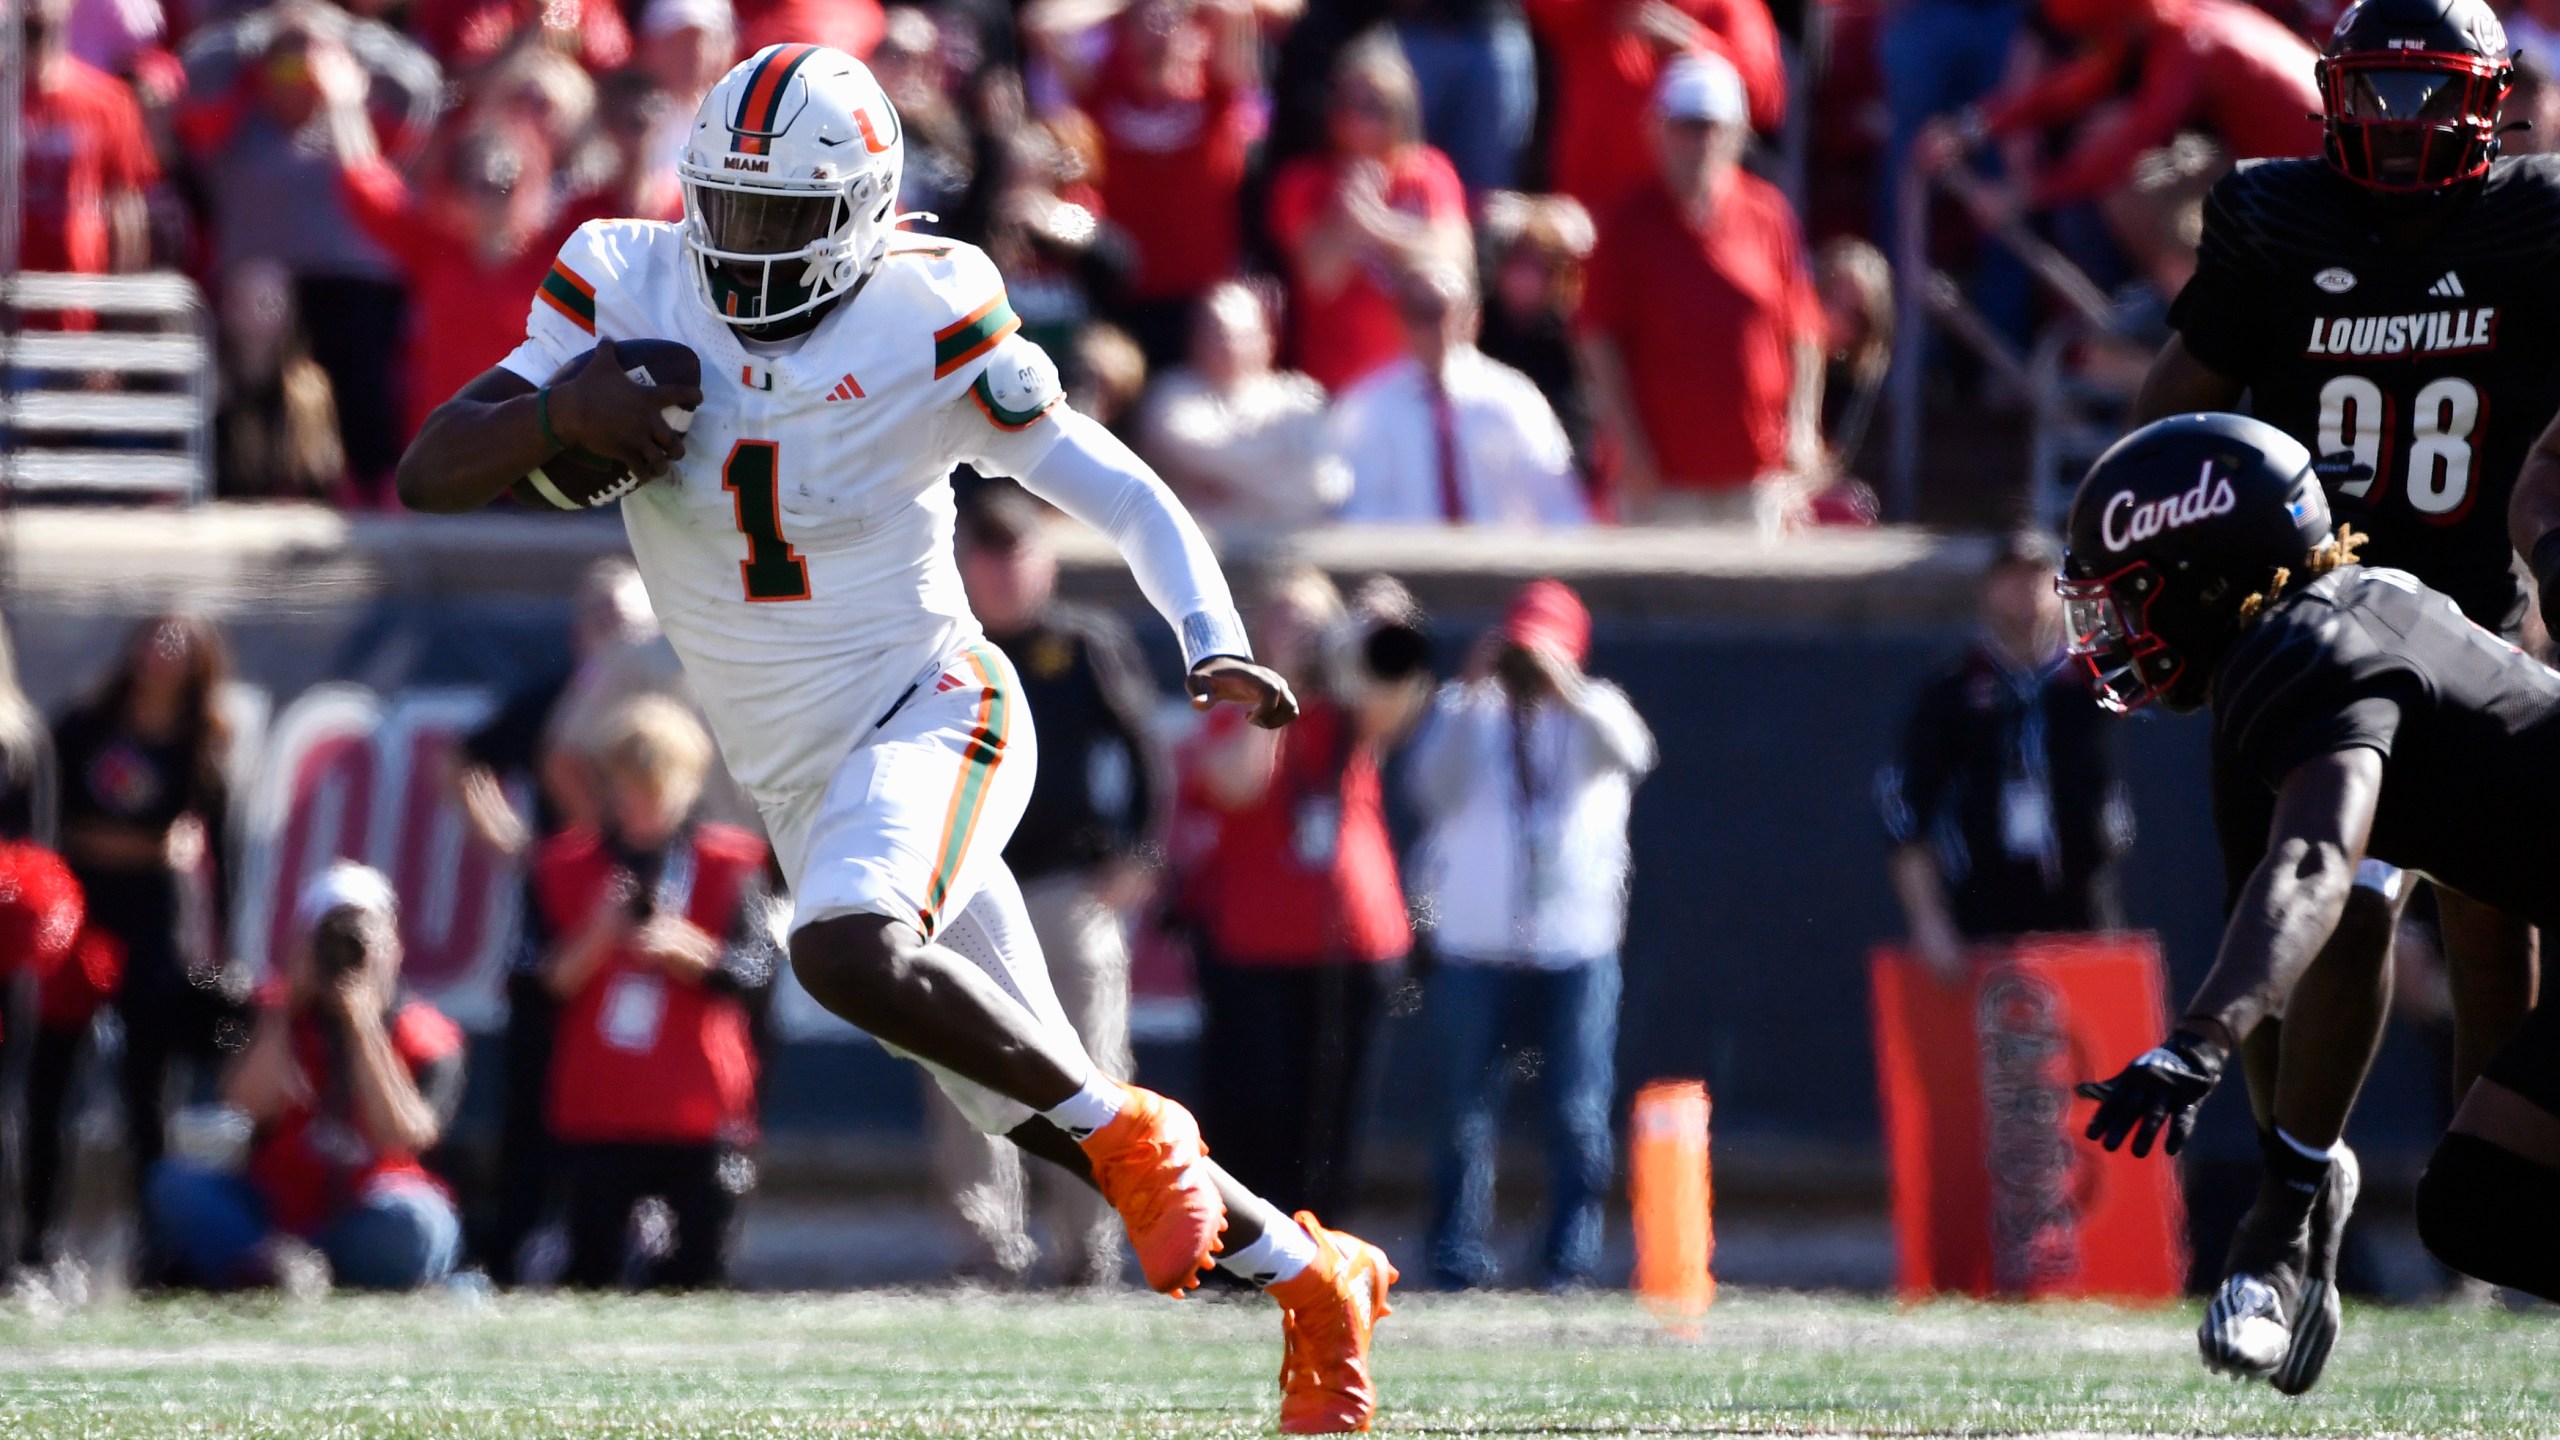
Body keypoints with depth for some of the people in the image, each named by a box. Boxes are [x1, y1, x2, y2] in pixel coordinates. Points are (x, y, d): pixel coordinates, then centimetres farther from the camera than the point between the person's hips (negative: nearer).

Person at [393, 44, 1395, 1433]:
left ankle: (1132, 1135, -17)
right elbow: (427, 479, -4)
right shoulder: (627, 293, -2)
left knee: (848, 951, -35)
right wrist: (558, 410, -24)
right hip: (800, 781, 5)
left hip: (927, 708, -5)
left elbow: (1127, 497, -8)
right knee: (1030, 1107, 7)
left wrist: (1215, 646, -24)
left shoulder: (918, 327, -12)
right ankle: (1309, 1276, 23)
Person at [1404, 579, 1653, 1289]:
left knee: (1579, 1114, -1)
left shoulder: (1592, 711, 8)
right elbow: (1432, 782, -10)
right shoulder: (1466, 710, 8)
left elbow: (1631, 753, -15)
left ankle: (1572, 1258, 5)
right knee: (1467, 1113, 0)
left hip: (1577, 945, 0)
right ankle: (1459, 1257, 4)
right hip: (1476, 946, 0)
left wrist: (1565, 687, -22)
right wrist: (1471, 690, -15)